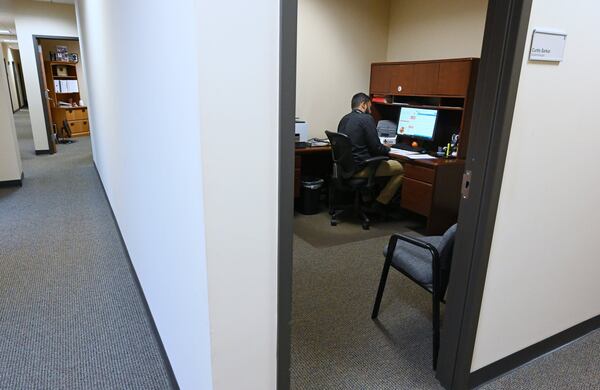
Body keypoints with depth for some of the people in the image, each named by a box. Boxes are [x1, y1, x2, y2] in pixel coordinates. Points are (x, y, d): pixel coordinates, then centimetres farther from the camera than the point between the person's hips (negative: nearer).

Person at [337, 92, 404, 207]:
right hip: (359, 169, -9)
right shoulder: (366, 119, -14)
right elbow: (377, 148, -16)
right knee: (400, 168, 5)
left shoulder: (344, 119, 10)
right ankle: (380, 204, 8)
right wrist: (387, 149, 6)